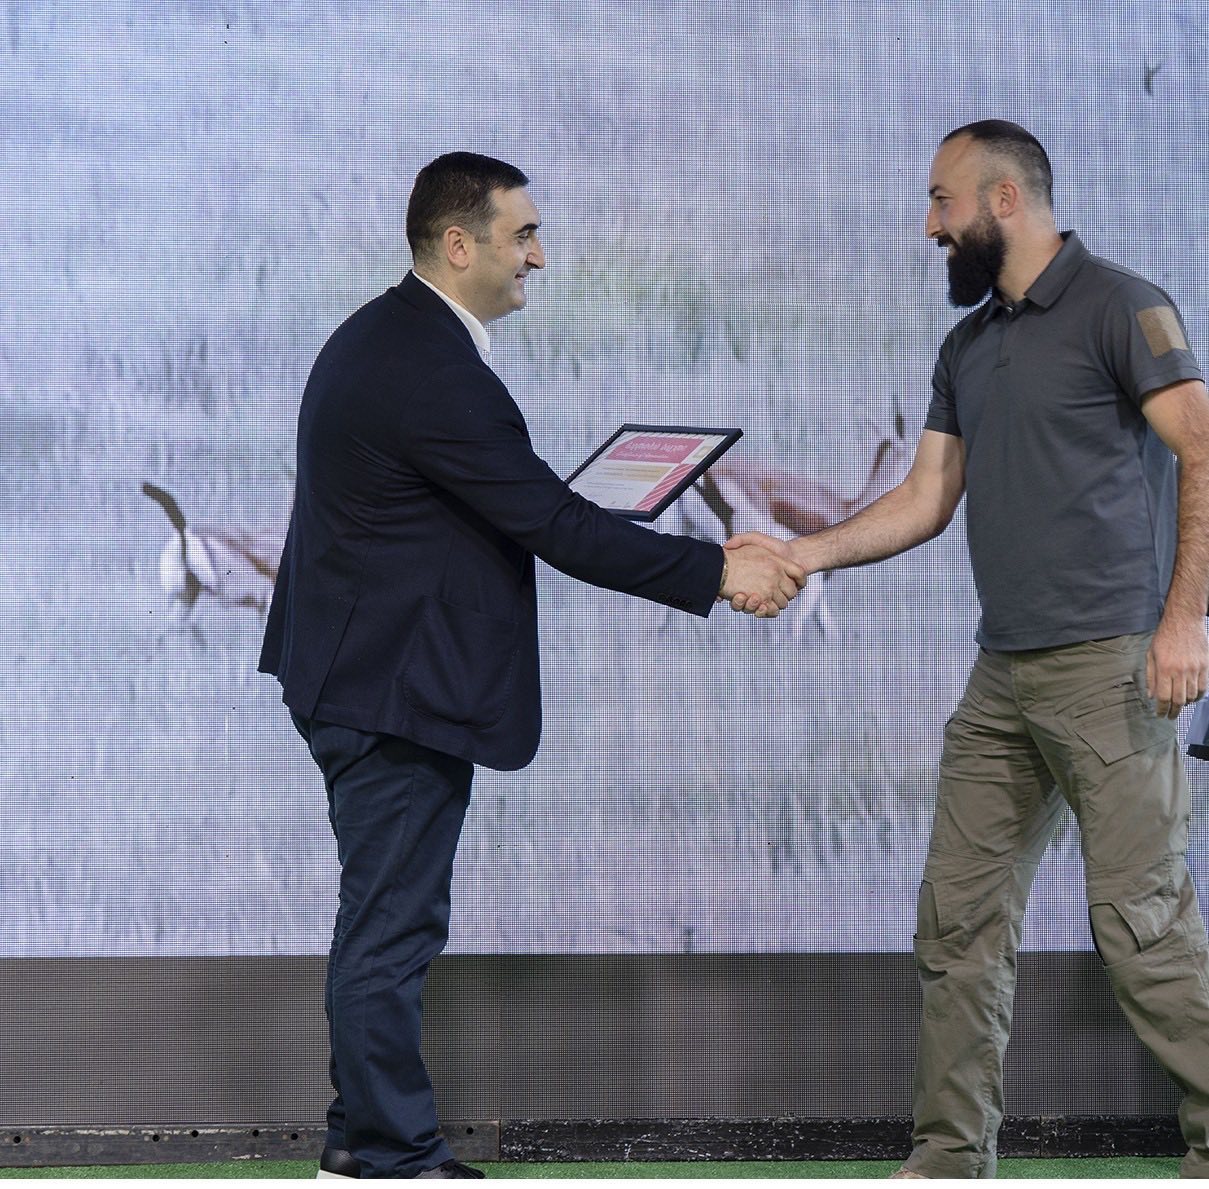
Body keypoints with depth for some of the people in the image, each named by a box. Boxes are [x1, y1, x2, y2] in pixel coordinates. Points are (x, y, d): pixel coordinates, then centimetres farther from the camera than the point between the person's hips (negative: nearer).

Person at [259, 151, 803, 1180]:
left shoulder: (384, 337, 11)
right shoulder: (433, 371, -22)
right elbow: (554, 525, -21)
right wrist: (718, 573, -16)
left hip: (358, 676, 11)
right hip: (393, 691, -11)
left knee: (386, 918, 16)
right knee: (392, 924, -4)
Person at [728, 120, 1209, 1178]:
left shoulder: (1118, 309, -6)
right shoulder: (971, 346, 19)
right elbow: (926, 498, 19)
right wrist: (798, 555, 8)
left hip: (1109, 664, -8)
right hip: (1005, 674, 8)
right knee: (960, 917, 6)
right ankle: (952, 1159, 13)